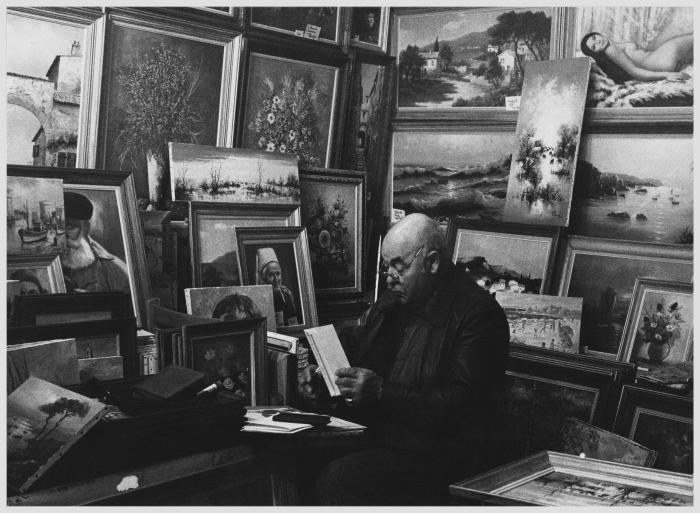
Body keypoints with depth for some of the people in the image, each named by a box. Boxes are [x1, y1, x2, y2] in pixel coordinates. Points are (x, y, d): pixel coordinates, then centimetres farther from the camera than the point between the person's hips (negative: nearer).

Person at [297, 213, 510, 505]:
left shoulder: (478, 314, -11)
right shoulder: (390, 303, 13)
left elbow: (461, 405, -19)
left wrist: (382, 391, -22)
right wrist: (320, 377, 0)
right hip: (376, 435, 7)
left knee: (340, 477, -28)